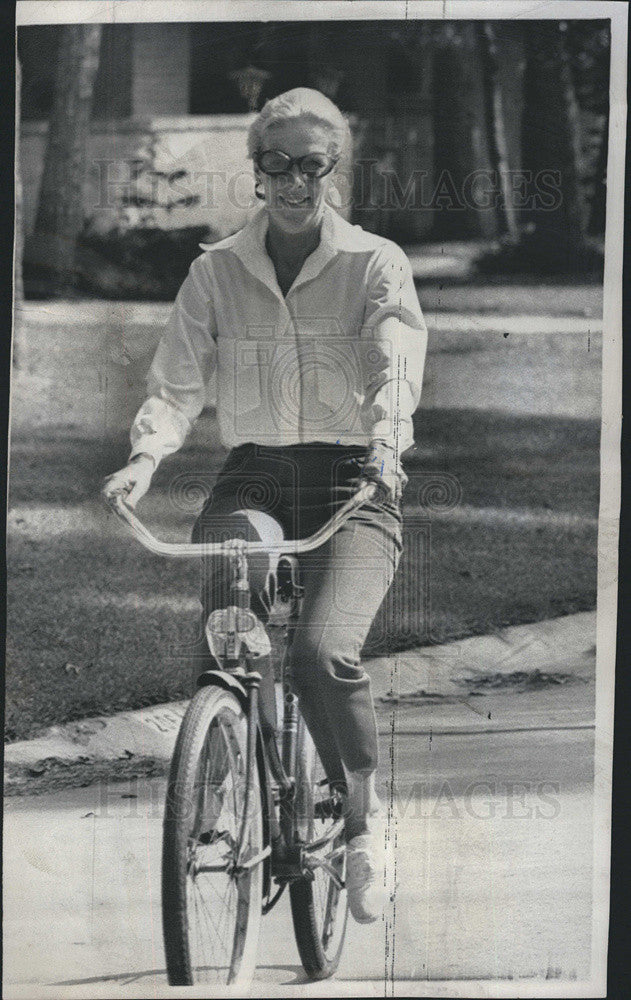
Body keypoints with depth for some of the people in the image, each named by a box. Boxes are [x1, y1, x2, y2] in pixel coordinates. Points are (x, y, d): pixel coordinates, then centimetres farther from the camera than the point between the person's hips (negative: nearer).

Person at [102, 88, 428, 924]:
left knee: (323, 652, -26)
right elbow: (177, 382, 0)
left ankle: (364, 815, 2)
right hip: (253, 477, 2)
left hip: (353, 481, -2)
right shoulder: (217, 270, 8)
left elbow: (399, 362, -14)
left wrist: (386, 438, -35)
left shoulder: (376, 264, 1)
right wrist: (146, 454, -21)